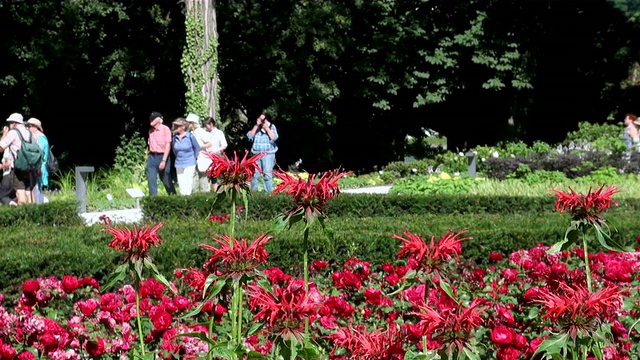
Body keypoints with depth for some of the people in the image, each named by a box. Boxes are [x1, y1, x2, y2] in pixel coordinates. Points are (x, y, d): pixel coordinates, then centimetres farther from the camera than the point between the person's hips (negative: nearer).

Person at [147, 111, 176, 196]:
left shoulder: (165, 129, -9)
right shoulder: (151, 130, 10)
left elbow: (168, 145, -13)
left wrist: (164, 160, -19)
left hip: (162, 157, -5)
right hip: (152, 156, 5)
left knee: (166, 179, 6)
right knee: (151, 179, -6)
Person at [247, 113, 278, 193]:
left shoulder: (271, 127, 6)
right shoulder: (255, 127, 13)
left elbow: (274, 138, -8)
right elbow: (250, 136, 0)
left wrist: (266, 128, -10)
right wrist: (256, 126, -4)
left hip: (268, 154, -3)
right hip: (256, 154, 3)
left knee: (268, 174, -10)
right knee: (255, 174, 1)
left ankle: (269, 192, -9)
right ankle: (253, 192, 7)